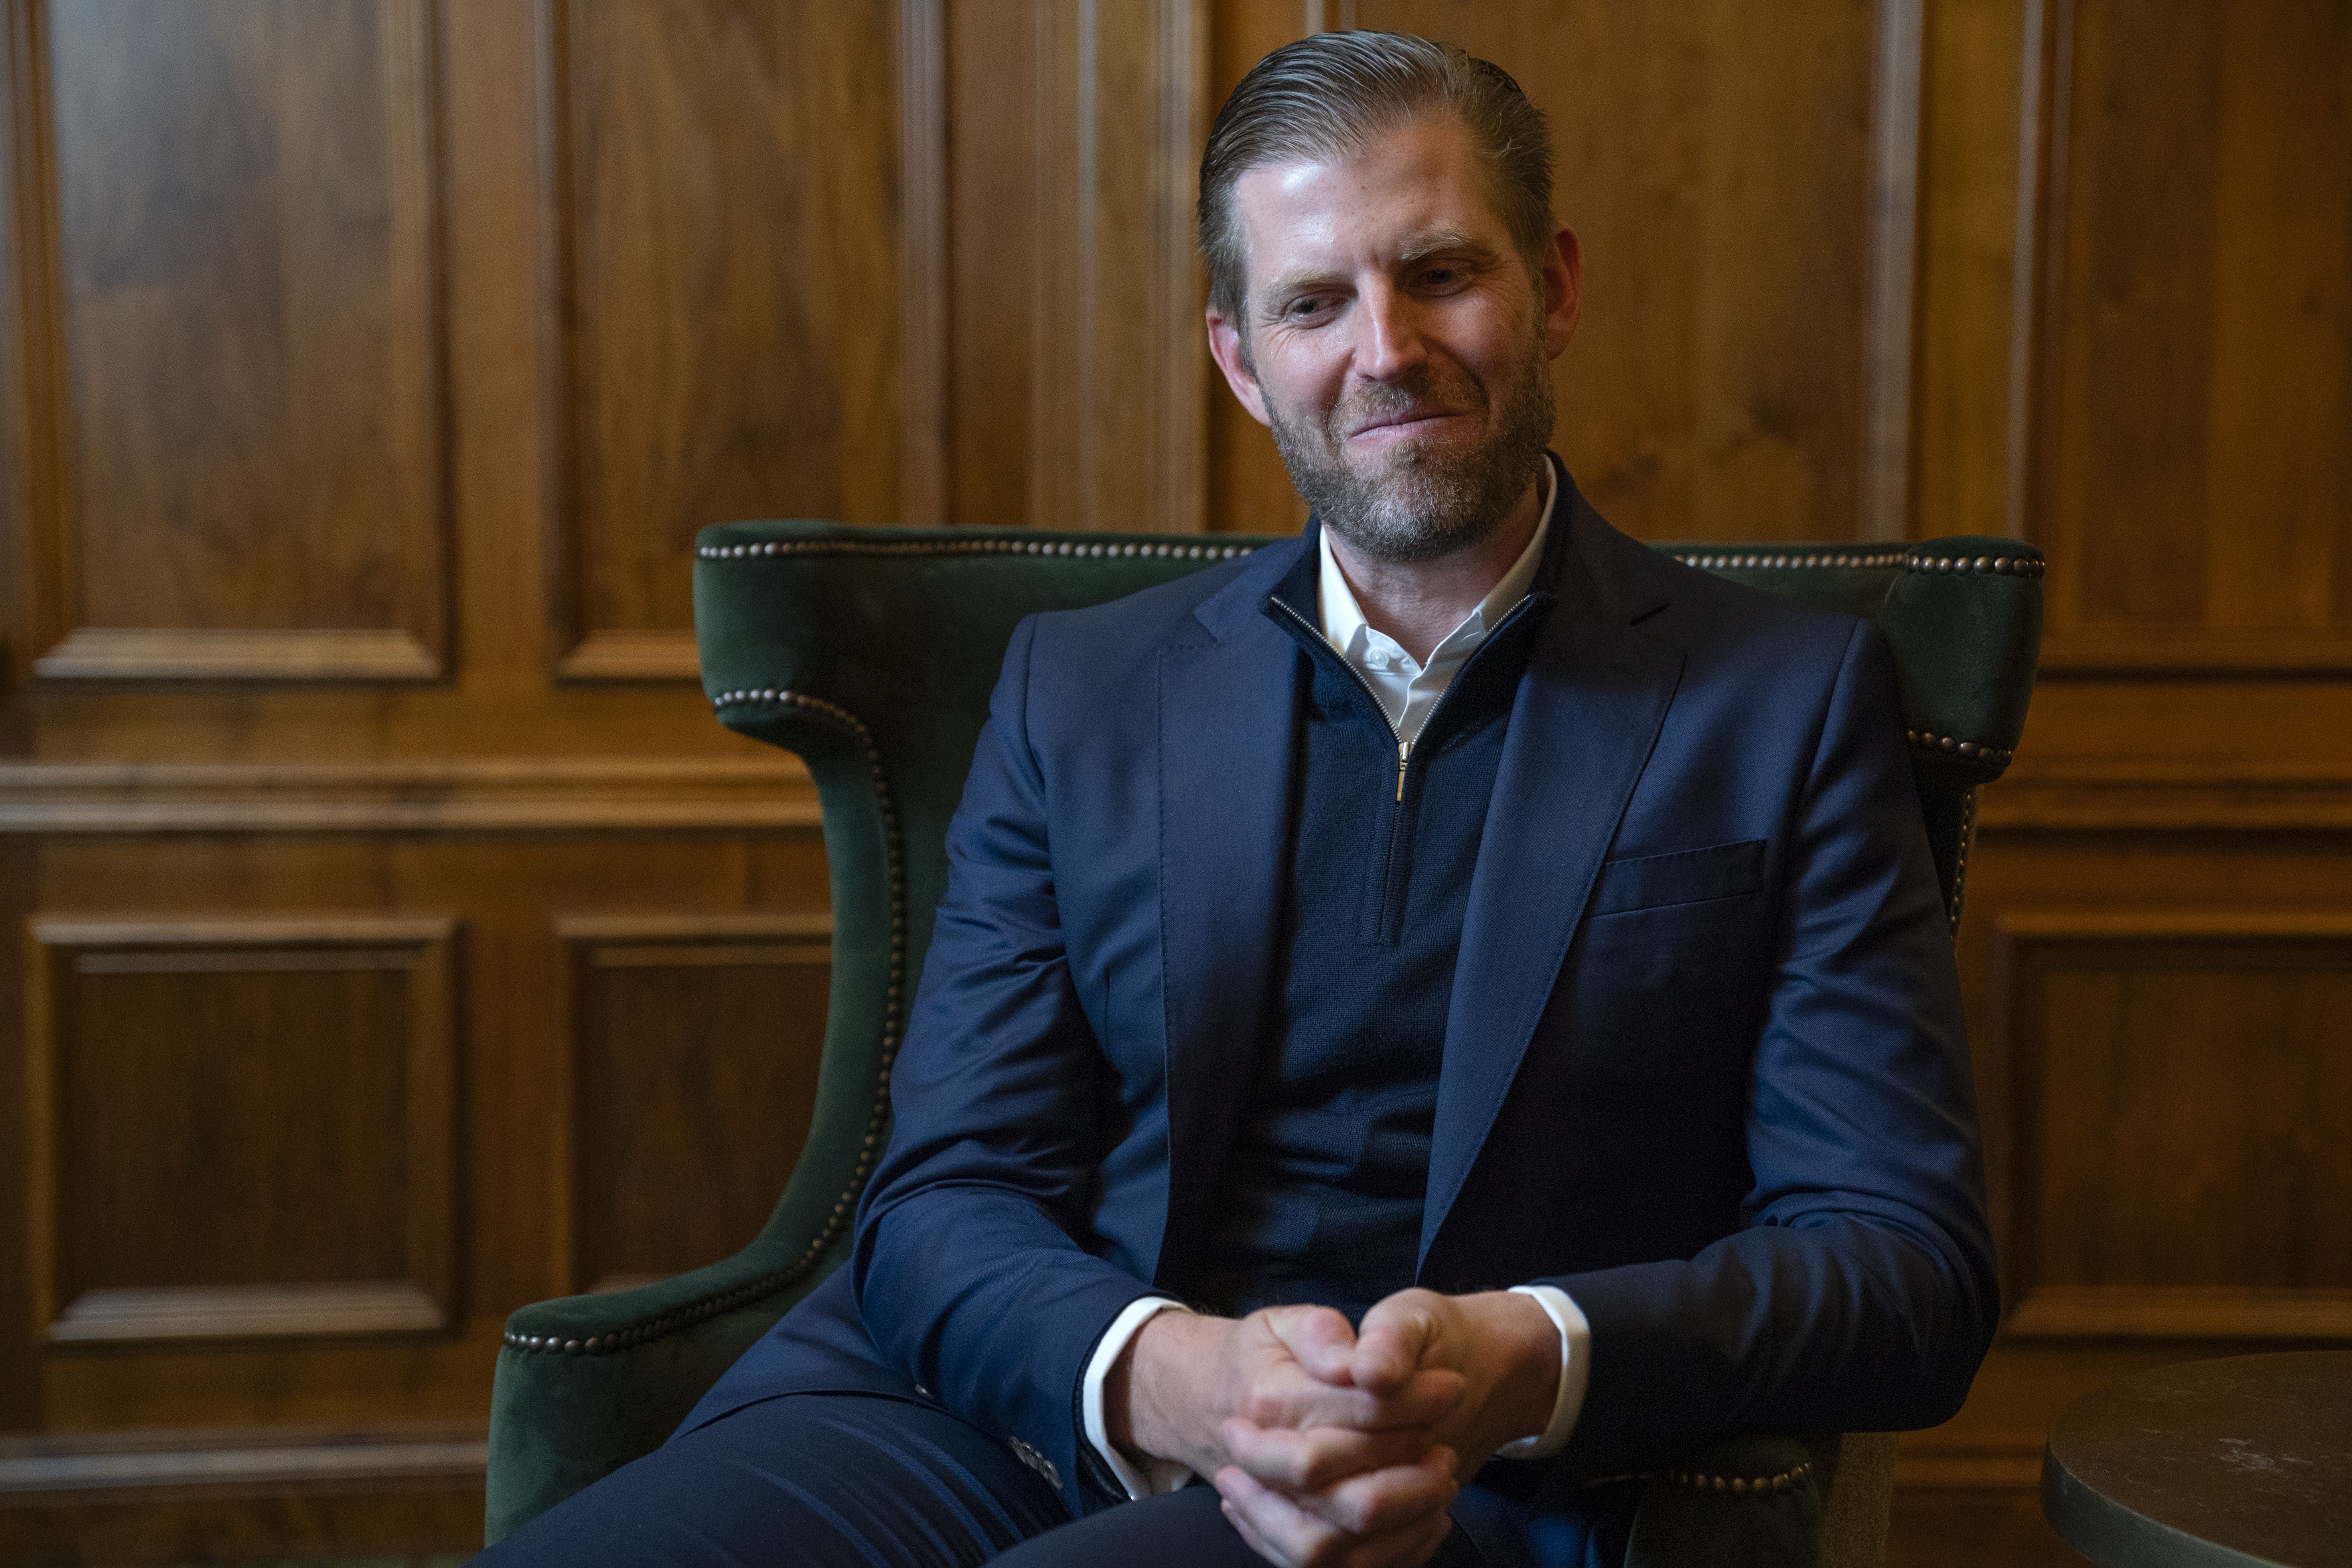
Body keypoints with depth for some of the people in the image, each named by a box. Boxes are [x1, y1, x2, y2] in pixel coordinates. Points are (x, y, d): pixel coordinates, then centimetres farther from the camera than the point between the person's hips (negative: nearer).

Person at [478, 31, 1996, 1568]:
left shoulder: (1791, 701, 5)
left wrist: (1529, 1366, -20)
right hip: (1010, 1423, 4)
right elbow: (946, 1200, 6)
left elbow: (1911, 1264, 0)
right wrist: (1168, 1377, -17)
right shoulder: (1079, 692, 12)